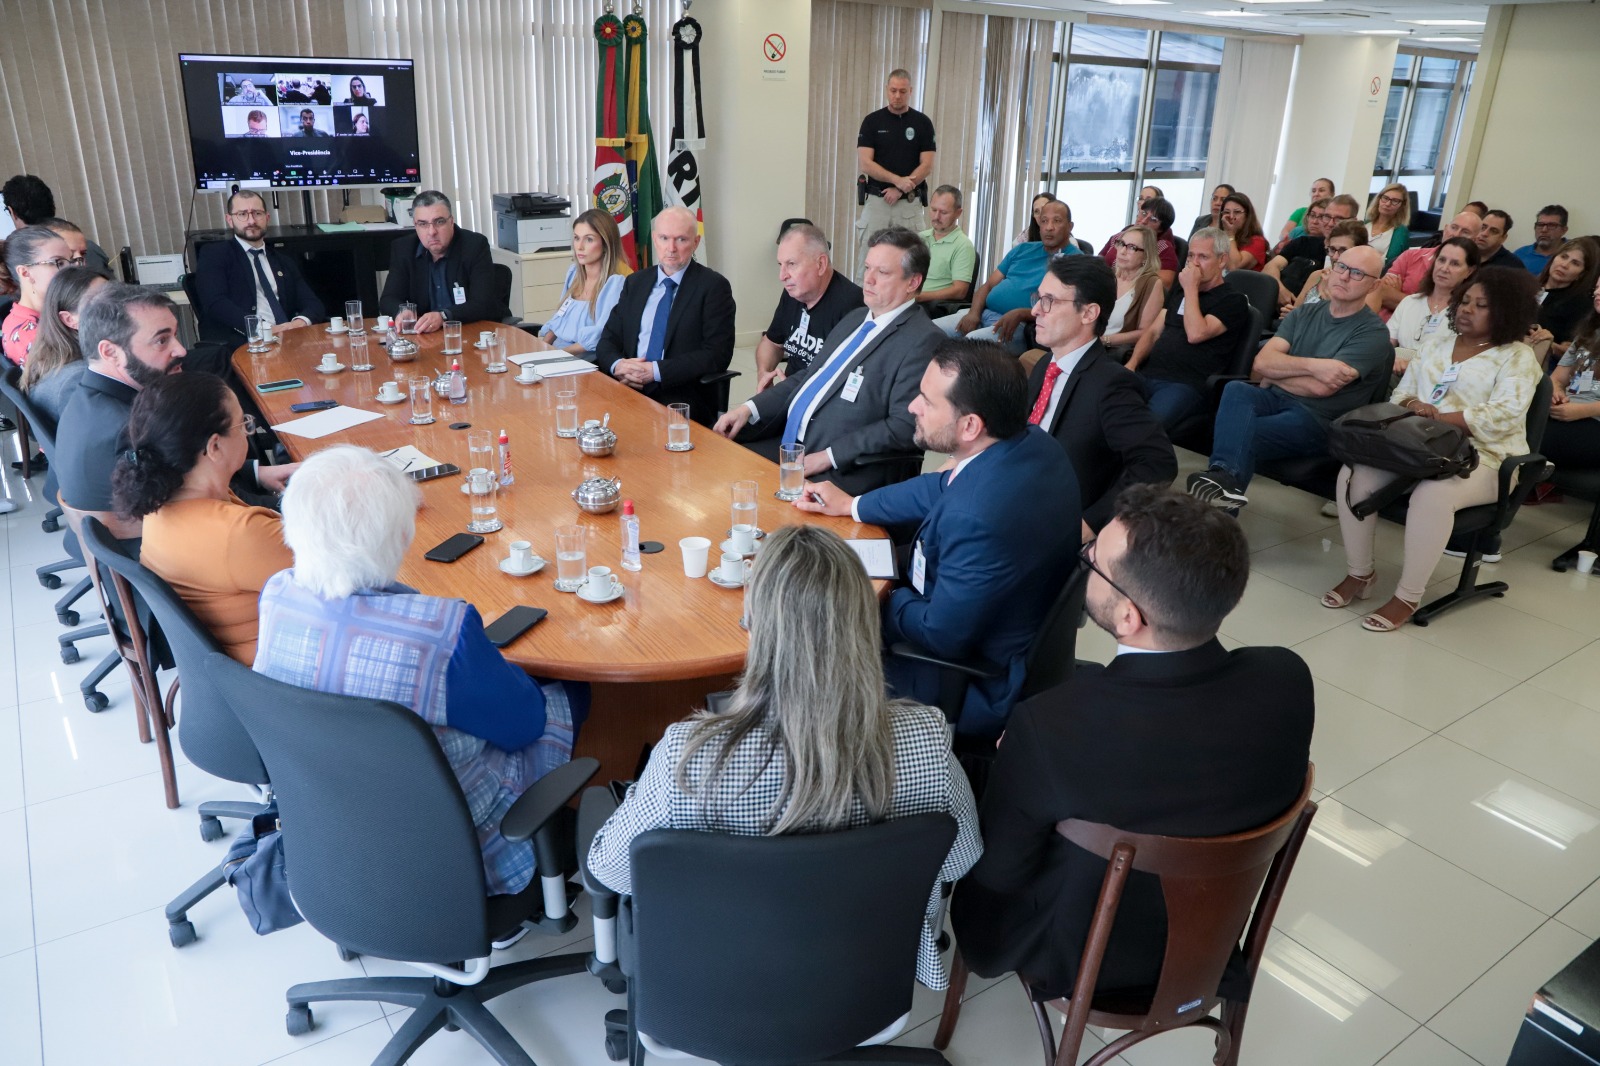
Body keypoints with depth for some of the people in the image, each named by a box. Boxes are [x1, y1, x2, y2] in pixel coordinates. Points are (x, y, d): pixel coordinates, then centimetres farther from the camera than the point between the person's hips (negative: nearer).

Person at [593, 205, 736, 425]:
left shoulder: (713, 286, 0)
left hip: (681, 400, -4)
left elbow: (717, 355, -9)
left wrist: (656, 371, -16)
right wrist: (618, 365, -8)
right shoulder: (635, 283, 17)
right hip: (629, 391, 5)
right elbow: (608, 341, 16)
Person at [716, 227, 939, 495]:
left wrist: (829, 456, -20)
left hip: (844, 471, -8)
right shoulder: (855, 318, 17)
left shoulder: (922, 340, -11)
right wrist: (749, 409, 7)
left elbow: (906, 428, -18)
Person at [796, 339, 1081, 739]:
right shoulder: (1031, 442, -9)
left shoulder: (976, 519, -39)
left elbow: (943, 636, -25)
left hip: (985, 694, -9)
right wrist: (852, 504, 14)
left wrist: (888, 599, -6)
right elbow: (944, 487, 10)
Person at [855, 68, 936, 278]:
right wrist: (897, 180, -18)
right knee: (869, 259, -1)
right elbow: (865, 164, -7)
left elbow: (927, 165, -2)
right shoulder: (872, 121, 2)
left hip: (910, 203, 0)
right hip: (877, 200, 0)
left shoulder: (922, 123, 3)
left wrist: (900, 189, -13)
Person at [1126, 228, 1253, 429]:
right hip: (1146, 375, 6)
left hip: (1185, 384, -6)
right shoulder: (1178, 290, 25)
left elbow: (1195, 334, -11)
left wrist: (1190, 289, -3)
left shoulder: (1233, 300, 4)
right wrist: (1132, 363, 3)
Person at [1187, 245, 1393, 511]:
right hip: (1277, 399, 5)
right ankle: (1226, 479, -49)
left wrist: (1273, 374, -1)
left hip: (1317, 419, -5)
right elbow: (1262, 362, -2)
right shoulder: (1304, 314, 14)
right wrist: (1312, 365, -15)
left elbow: (1321, 387, -15)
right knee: (1236, 390, -30)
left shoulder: (1373, 332, -3)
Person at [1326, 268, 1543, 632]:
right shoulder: (1435, 343, 20)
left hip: (1481, 458, -5)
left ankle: (1408, 596, -23)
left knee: (1431, 494, -38)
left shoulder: (1517, 357, 2)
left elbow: (1505, 415, -13)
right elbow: (1402, 391, 17)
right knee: (1354, 473, -23)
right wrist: (1413, 406, -7)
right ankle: (1359, 573, -8)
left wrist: (1442, 417, -21)